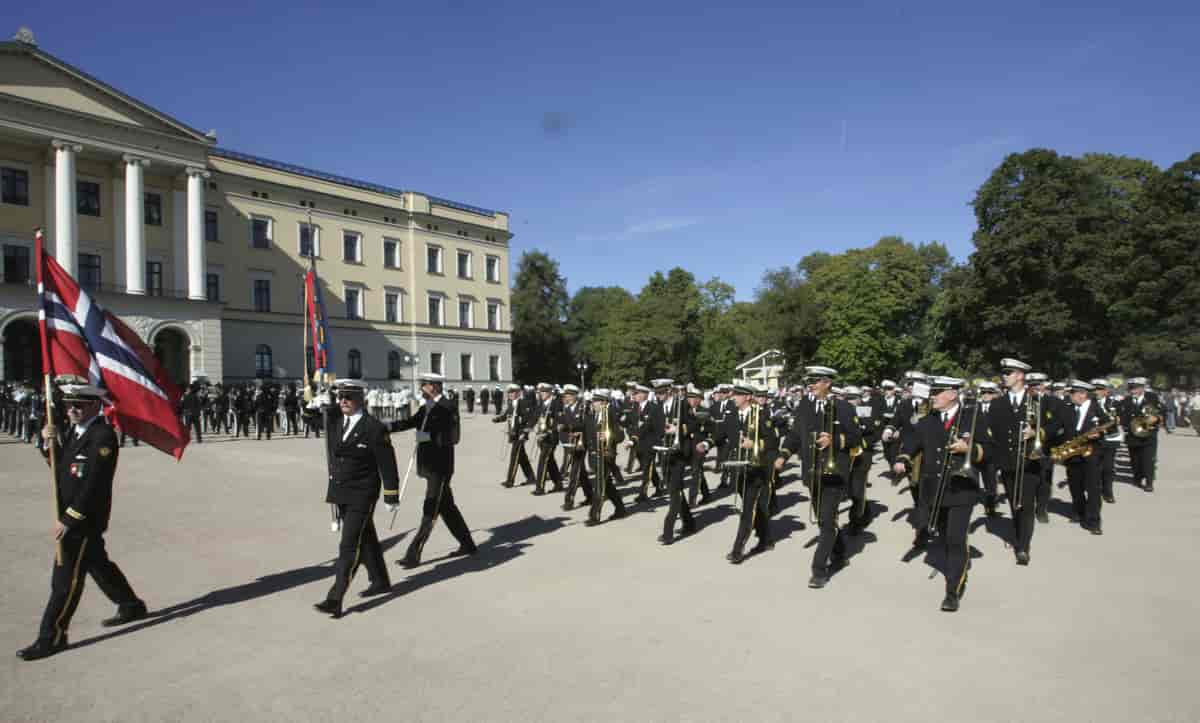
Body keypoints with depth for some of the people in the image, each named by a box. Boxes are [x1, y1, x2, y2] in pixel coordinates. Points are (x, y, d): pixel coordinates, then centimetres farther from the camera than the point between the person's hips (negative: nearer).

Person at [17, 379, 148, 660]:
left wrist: (68, 519, -21)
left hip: (84, 519, -9)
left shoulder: (103, 436, -19)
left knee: (66, 577, -2)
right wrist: (49, 443, -2)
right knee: (98, 564, 20)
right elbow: (60, 466, 16)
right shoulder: (74, 430, 9)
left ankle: (52, 637, 9)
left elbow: (93, 484, -22)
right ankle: (131, 606, 35)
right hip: (72, 515, 9)